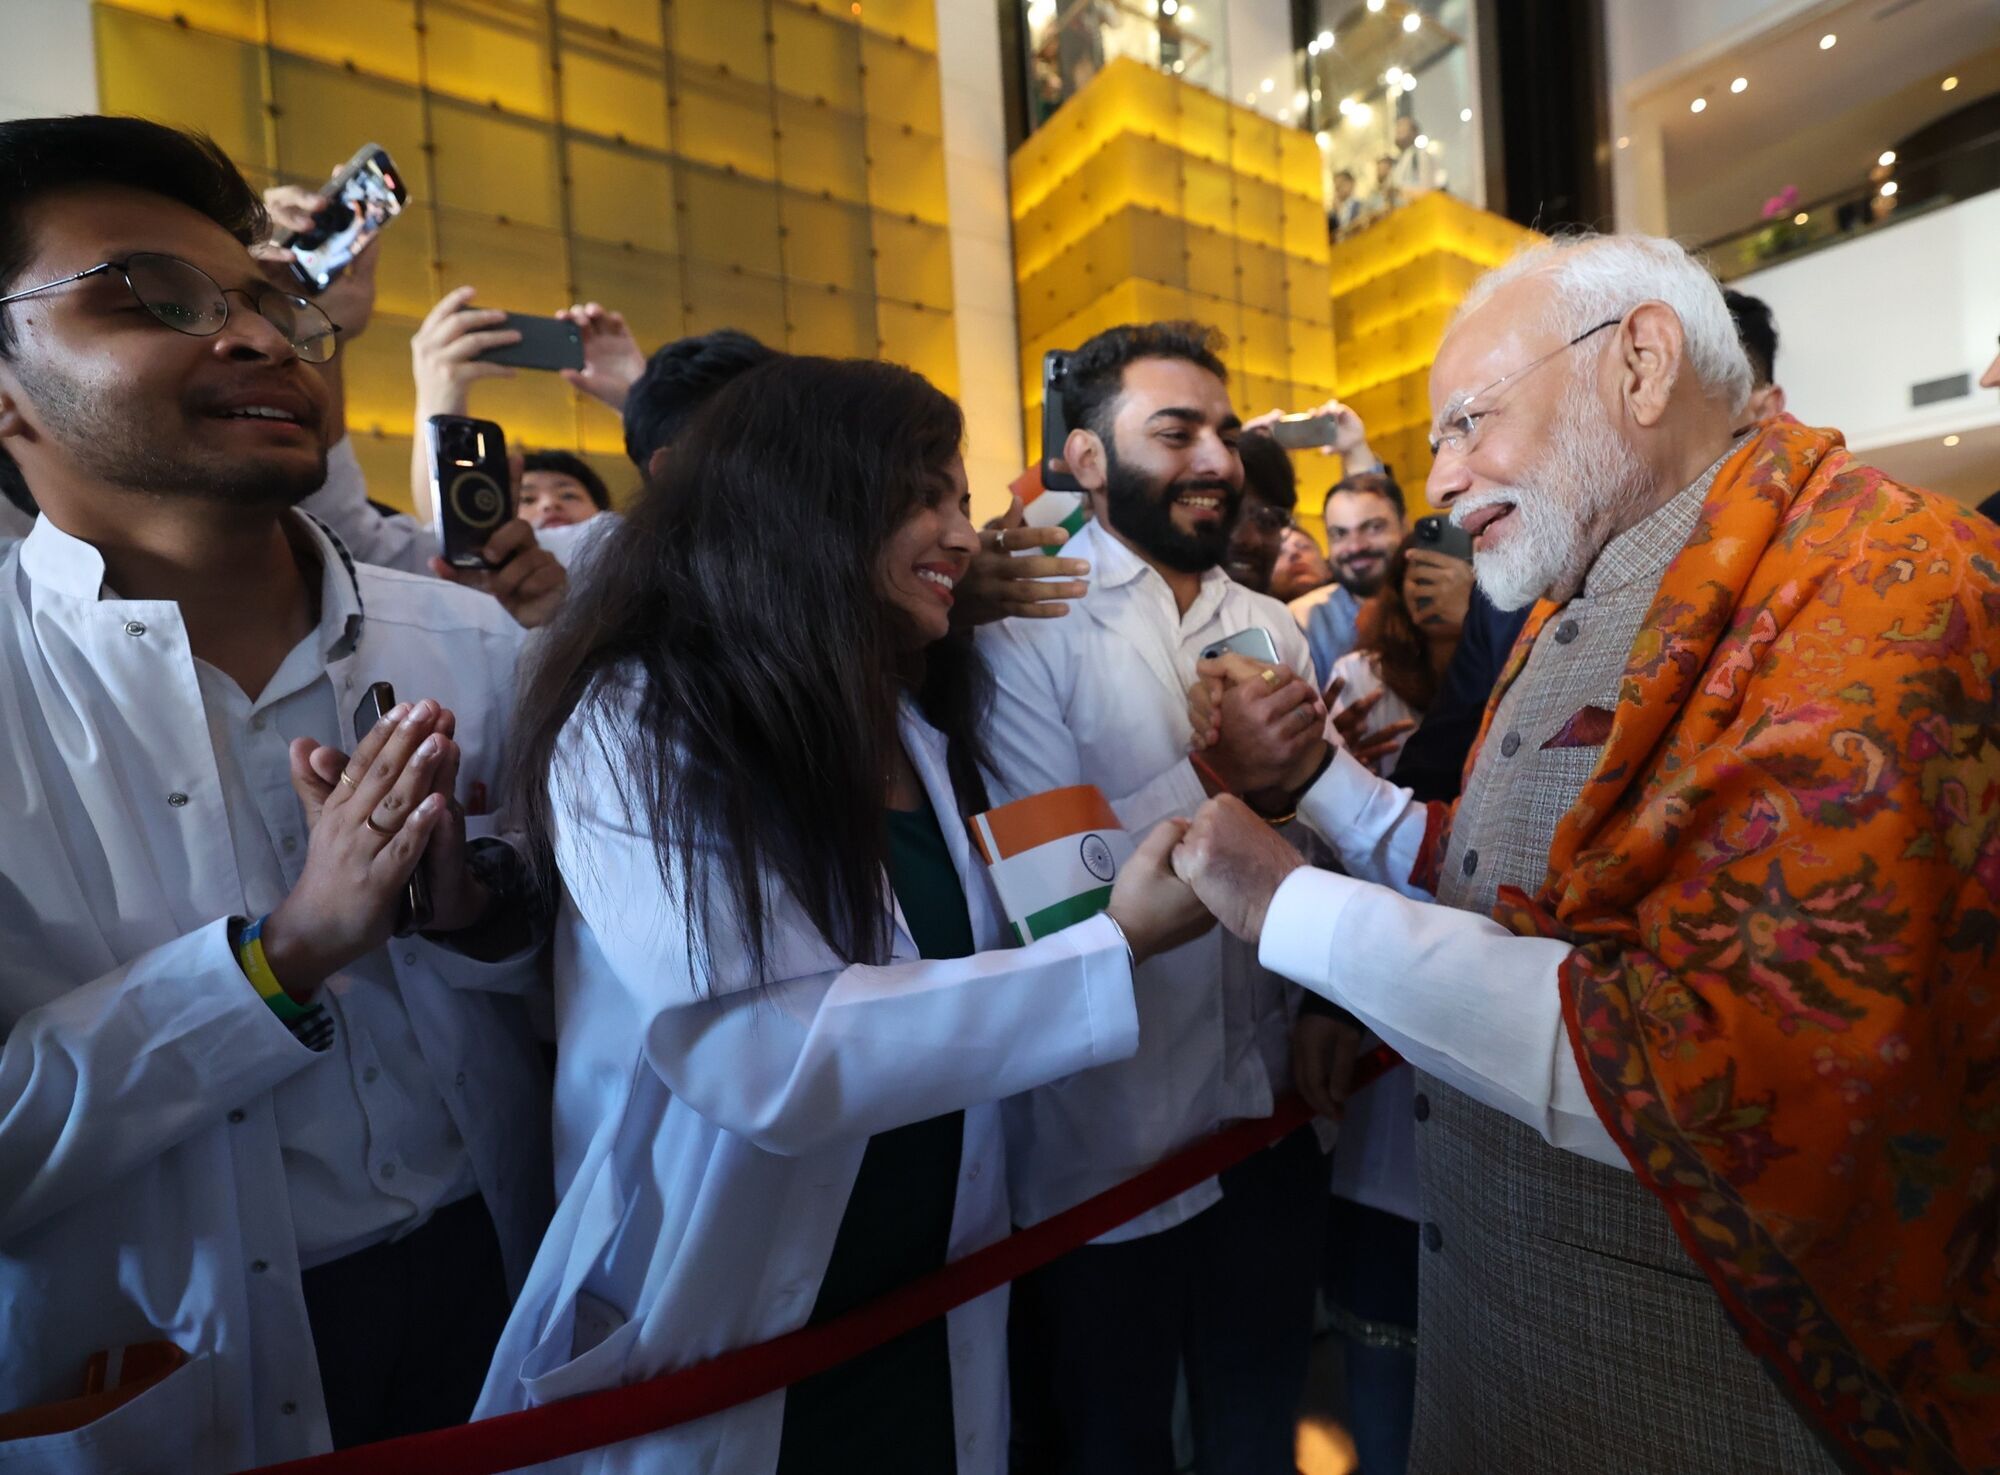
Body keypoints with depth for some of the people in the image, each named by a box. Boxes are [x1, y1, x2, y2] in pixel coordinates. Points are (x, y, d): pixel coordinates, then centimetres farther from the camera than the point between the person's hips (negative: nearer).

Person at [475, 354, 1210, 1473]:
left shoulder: (918, 728, 2)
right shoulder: (637, 724, -19)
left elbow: (968, 976, 4)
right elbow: (769, 1057, -31)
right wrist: (1116, 950, -27)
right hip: (711, 1349, -5)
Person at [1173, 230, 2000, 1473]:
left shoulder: (1876, 592, -21)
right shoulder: (1583, 606, 6)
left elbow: (1746, 1079, -31)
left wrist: (1296, 905, -26)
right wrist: (1318, 778, -5)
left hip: (1690, 1362, -7)